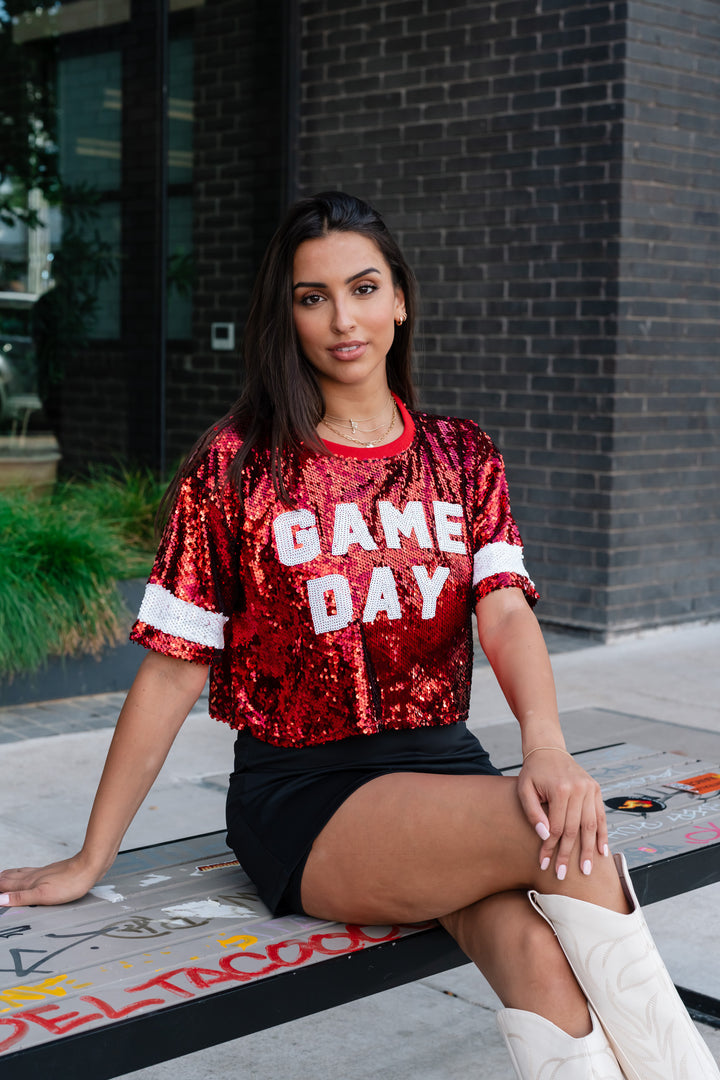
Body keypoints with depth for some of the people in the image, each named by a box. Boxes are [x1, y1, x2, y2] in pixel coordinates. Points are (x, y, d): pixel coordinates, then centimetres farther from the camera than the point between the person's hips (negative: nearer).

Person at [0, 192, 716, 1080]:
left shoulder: (462, 459, 11)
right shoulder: (236, 465, 0)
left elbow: (506, 611, -5)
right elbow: (174, 670, -1)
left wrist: (545, 743, -26)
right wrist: (90, 859, 0)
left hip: (443, 766, 3)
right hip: (302, 792, -3)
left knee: (538, 951, -30)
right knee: (569, 842, -28)